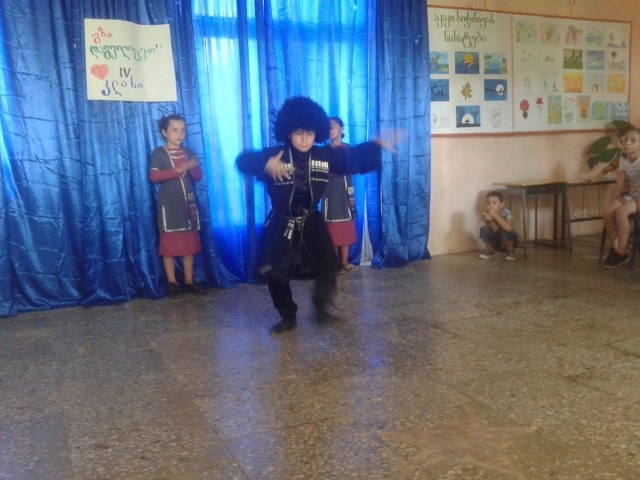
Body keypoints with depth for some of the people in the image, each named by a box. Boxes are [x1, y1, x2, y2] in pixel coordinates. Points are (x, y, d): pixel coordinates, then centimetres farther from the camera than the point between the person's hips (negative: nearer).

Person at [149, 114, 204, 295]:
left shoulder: (187, 153, 12)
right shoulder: (159, 153, -3)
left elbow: (198, 177, 11)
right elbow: (153, 176, -15)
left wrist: (193, 168, -12)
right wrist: (178, 170, -20)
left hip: (188, 203, 5)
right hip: (169, 205, -5)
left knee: (189, 243, 6)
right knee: (169, 243, -1)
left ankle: (189, 281, 15)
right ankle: (171, 282, 8)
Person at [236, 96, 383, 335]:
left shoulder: (326, 155, -4)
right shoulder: (274, 155, -15)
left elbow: (354, 157, -6)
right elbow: (243, 160, -26)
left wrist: (376, 145, -21)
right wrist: (266, 164, -45)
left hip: (311, 221, 2)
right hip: (281, 224, -2)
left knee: (329, 265, -5)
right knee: (274, 273, 5)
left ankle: (320, 305, 21)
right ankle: (288, 317, 26)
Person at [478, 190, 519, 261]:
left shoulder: (506, 212, -24)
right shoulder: (487, 214, -16)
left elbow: (509, 228, -41)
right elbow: (496, 231, -21)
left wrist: (495, 215, -43)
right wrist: (490, 221, -41)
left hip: (509, 241, -4)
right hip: (496, 243, 4)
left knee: (504, 231, -33)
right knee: (484, 229, -20)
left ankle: (510, 251, -7)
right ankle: (490, 250, 5)